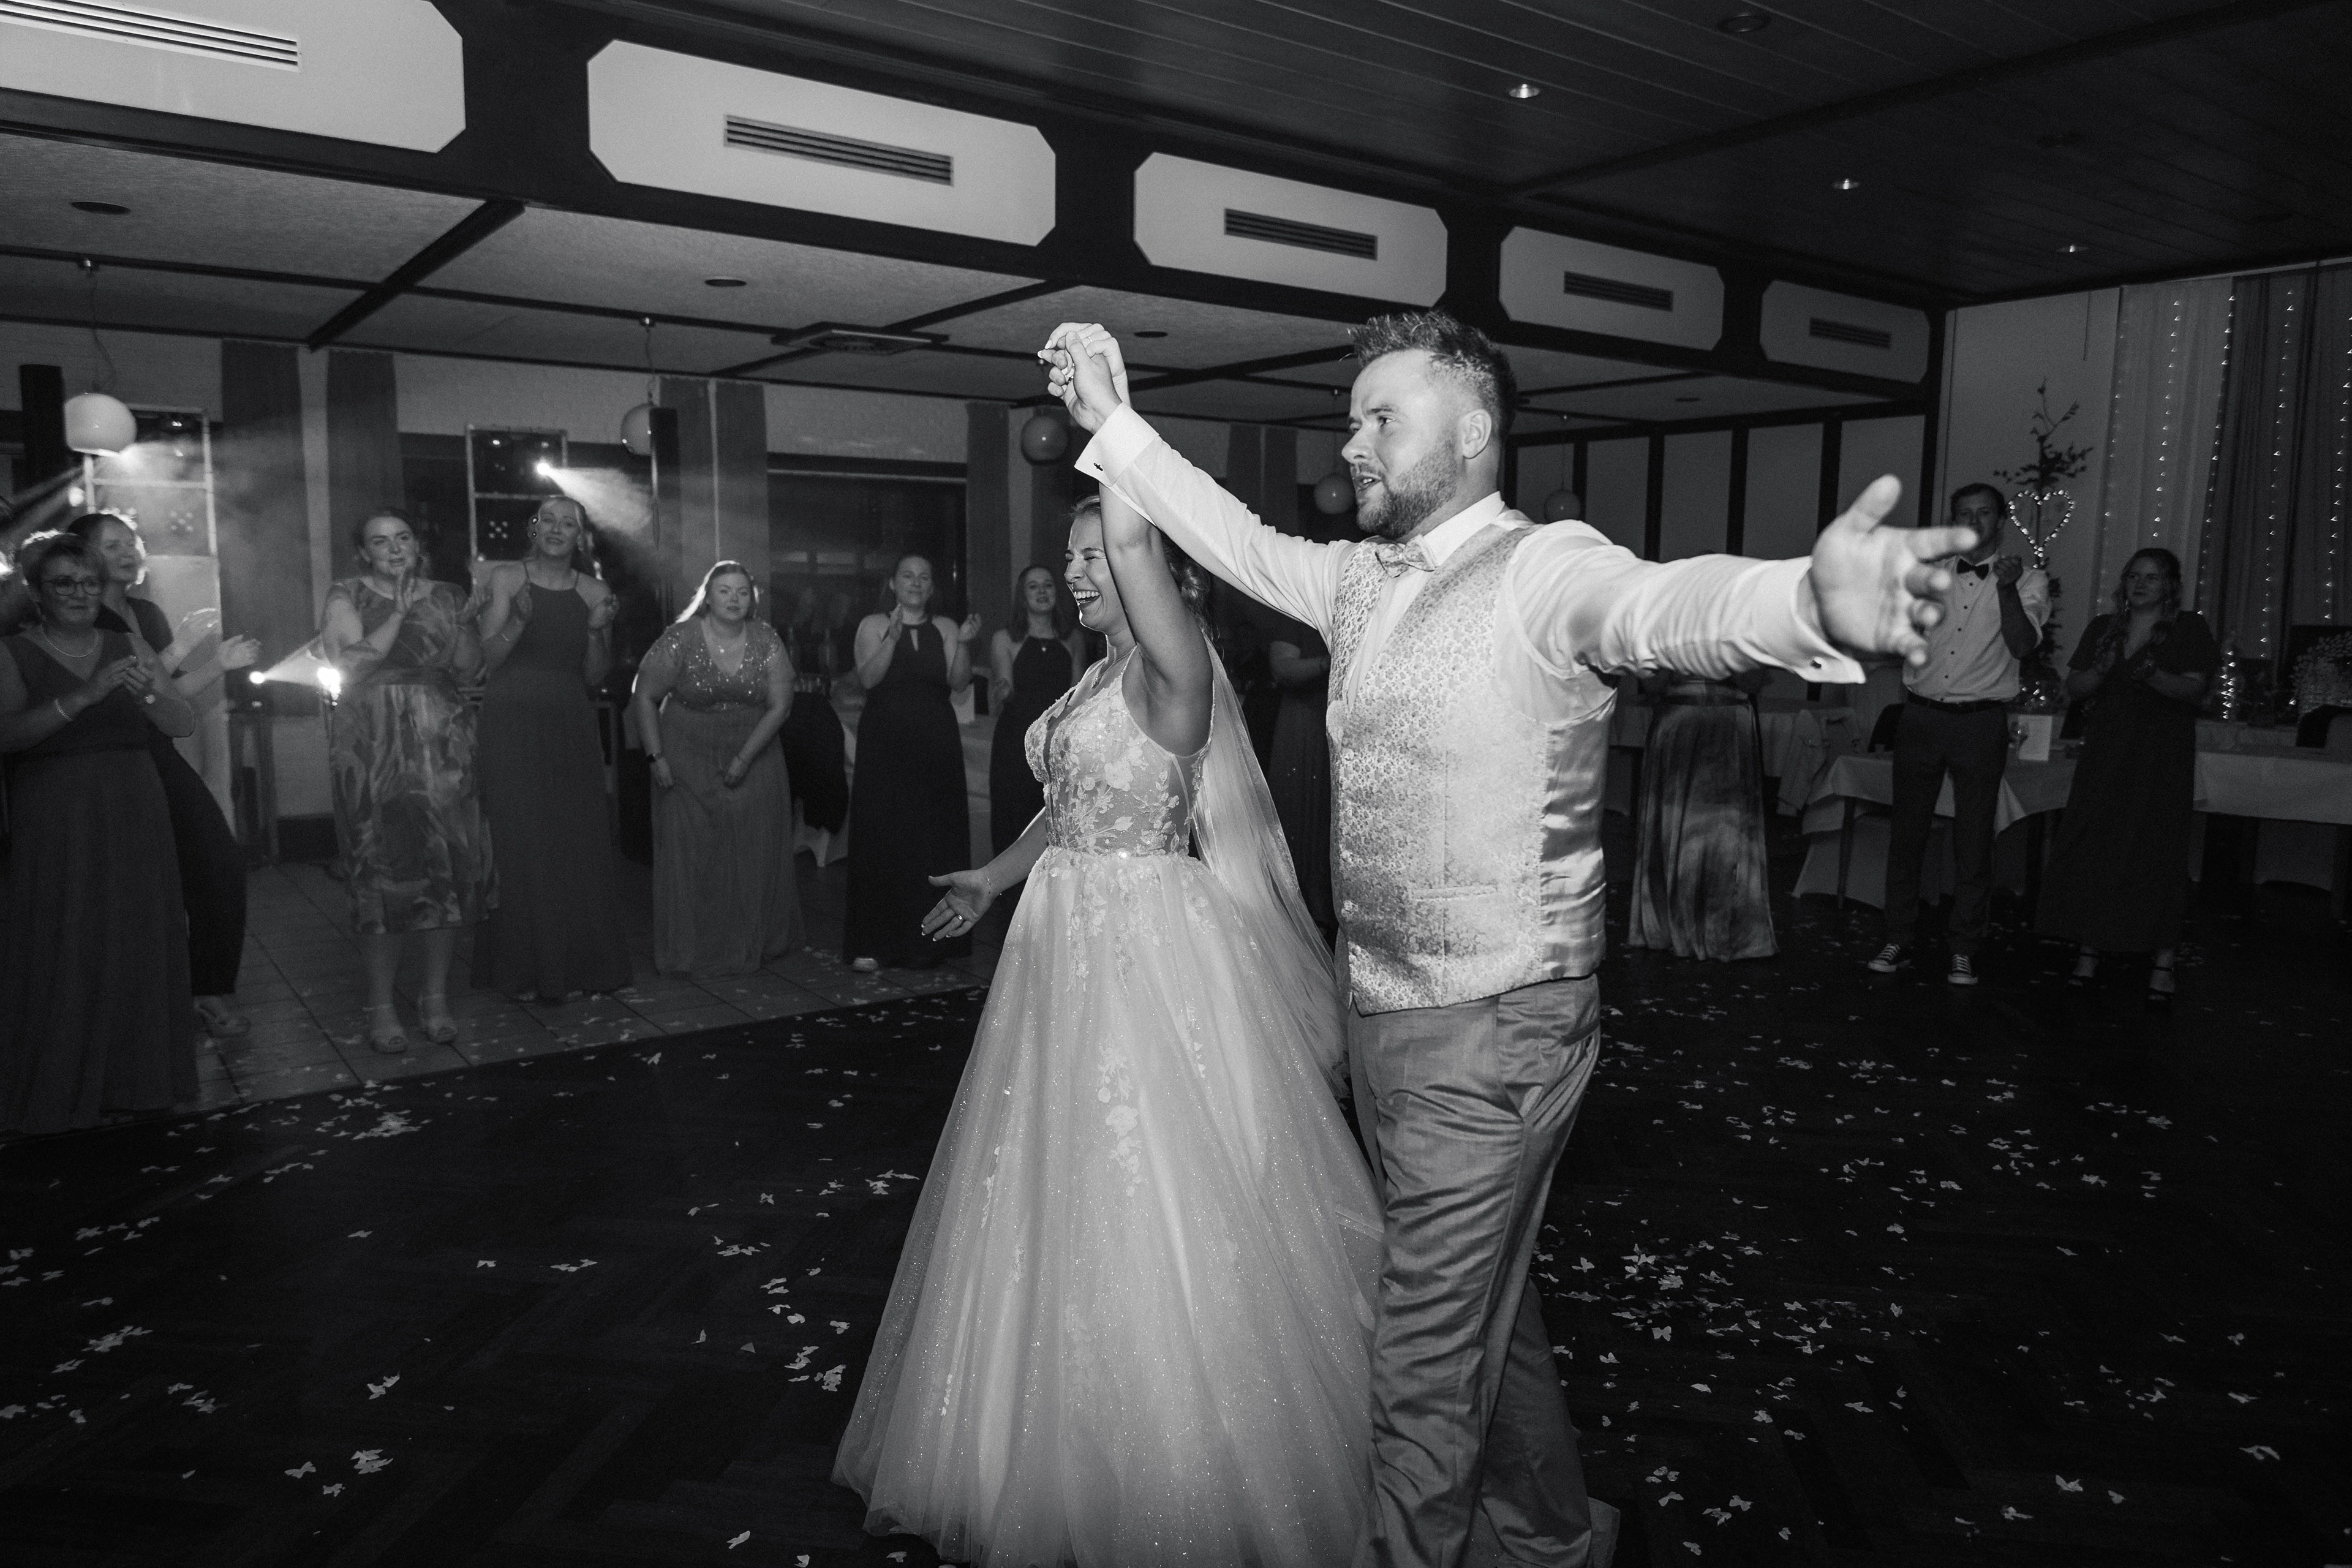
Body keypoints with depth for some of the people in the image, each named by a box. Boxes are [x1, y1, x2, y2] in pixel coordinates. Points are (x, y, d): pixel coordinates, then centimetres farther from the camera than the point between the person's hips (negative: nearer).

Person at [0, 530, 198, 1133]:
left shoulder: (128, 648, 10)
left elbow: (186, 724, 3)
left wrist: (150, 693, -17)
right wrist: (83, 696, -27)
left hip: (135, 820, 3)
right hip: (55, 828, -3)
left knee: (140, 950, 4)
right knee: (62, 958, -3)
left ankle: (138, 1077, 16)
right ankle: (57, 1090, 8)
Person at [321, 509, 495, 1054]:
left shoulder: (445, 595, 13)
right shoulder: (348, 595, 5)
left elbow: (470, 664, 6)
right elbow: (350, 664, -9)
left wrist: (456, 616, -6)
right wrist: (400, 612, -9)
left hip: (442, 743, 3)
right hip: (375, 748, -3)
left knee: (451, 861, -1)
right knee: (383, 869, -4)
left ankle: (436, 996, 11)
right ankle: (381, 1007, 4)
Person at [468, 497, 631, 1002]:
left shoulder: (594, 594, 9)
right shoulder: (506, 579, 2)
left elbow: (595, 678, 9)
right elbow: (486, 659, -3)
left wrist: (598, 632, -7)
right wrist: (519, 618, -17)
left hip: (571, 729, 3)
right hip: (512, 726, -3)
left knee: (578, 845, 3)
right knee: (519, 845, -3)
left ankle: (576, 964, 14)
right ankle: (524, 969, 7)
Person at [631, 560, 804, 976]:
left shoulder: (766, 640, -5)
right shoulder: (681, 639, -12)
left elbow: (780, 705, -6)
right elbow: (644, 697, -6)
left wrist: (744, 759, -12)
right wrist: (657, 757, -12)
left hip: (754, 758, 2)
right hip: (688, 760, -2)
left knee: (754, 853, 2)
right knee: (691, 854, -2)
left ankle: (753, 945, 15)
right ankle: (692, 950, 10)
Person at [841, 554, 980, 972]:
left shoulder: (945, 628, 9)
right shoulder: (874, 625, 5)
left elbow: (958, 682, -2)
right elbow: (868, 679, -9)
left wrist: (963, 645, -18)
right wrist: (893, 638, -21)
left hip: (936, 749, 2)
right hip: (884, 747, -2)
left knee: (936, 841, 2)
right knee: (882, 840, -4)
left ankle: (930, 939, 12)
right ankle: (871, 945, 0)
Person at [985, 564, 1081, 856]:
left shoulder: (1070, 639, 11)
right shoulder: (1005, 640, 1)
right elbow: (1002, 694, -7)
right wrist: (1003, 691, -29)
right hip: (1016, 742, -3)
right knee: (1013, 824, -3)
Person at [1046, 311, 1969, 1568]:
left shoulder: (1545, 570, -18)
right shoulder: (1359, 579, 7)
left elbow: (1668, 604, -37)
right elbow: (1236, 541, 19)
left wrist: (1811, 600, -59)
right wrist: (1114, 420, 15)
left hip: (1491, 1034, -8)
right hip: (1381, 1017, 8)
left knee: (1427, 1355, 6)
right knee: (1481, 1299, 26)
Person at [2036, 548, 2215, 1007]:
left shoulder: (2189, 628, 4)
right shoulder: (2103, 628, 13)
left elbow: (2195, 690, -7)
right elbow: (2073, 689, 8)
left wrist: (2154, 675, -25)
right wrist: (2101, 669, -11)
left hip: (2162, 757, -3)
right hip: (2106, 753, 3)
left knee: (2158, 853, -4)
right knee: (2092, 848, -1)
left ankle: (2162, 963, 2)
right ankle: (2088, 950, 7)